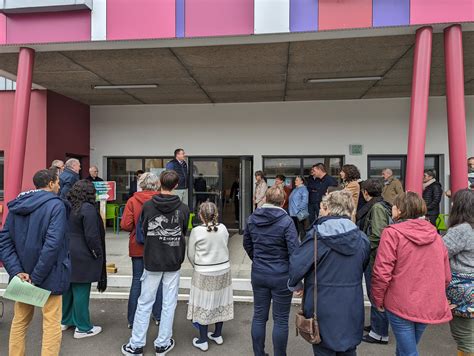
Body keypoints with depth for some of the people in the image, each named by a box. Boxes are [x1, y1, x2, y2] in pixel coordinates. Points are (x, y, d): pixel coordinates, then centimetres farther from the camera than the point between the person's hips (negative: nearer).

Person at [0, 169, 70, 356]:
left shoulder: (16, 205, 5)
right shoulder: (56, 205, -15)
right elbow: (52, 244, -25)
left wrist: (16, 271, -7)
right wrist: (36, 277, -18)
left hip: (23, 274, 6)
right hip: (48, 275, -6)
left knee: (19, 321, 22)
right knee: (51, 324, 6)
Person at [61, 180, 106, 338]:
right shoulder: (88, 208, -18)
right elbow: (92, 236, -19)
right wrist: (98, 255, -7)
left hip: (66, 254, 8)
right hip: (81, 257, -8)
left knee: (68, 287, 19)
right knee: (81, 291, 1)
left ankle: (65, 321, 35)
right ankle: (82, 328, 13)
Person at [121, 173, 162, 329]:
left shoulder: (133, 200, -10)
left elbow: (125, 225, -13)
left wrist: (137, 229, 6)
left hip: (138, 247, 0)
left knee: (137, 281, 11)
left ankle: (132, 320, 20)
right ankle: (158, 316, 27)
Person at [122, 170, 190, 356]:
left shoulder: (147, 206, -9)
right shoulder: (183, 208, -9)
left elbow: (142, 231, 3)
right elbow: (183, 234, 3)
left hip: (152, 261, 0)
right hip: (173, 263, 0)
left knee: (145, 304, 13)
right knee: (169, 304, 11)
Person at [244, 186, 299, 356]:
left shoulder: (252, 219, -1)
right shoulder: (286, 221, -17)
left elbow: (247, 243, 11)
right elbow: (294, 251, -19)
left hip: (258, 274, 5)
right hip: (281, 276, -4)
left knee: (259, 316, 17)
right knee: (280, 320, 11)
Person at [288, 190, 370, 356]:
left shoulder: (316, 236, -20)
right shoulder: (361, 238, -5)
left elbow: (297, 265, -22)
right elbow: (363, 267, 8)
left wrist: (294, 285, -2)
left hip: (323, 310, -4)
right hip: (352, 311, 4)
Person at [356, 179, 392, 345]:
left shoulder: (377, 207, -17)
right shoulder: (374, 206, 11)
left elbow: (377, 235, -25)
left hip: (374, 257, -9)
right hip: (371, 257, 9)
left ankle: (380, 333, 15)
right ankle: (376, 324, 35)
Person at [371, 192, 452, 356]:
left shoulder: (392, 233, -16)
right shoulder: (435, 235, 2)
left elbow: (381, 273, -18)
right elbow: (446, 276, 8)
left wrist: (378, 300, -4)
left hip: (401, 306, -6)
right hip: (429, 307, 6)